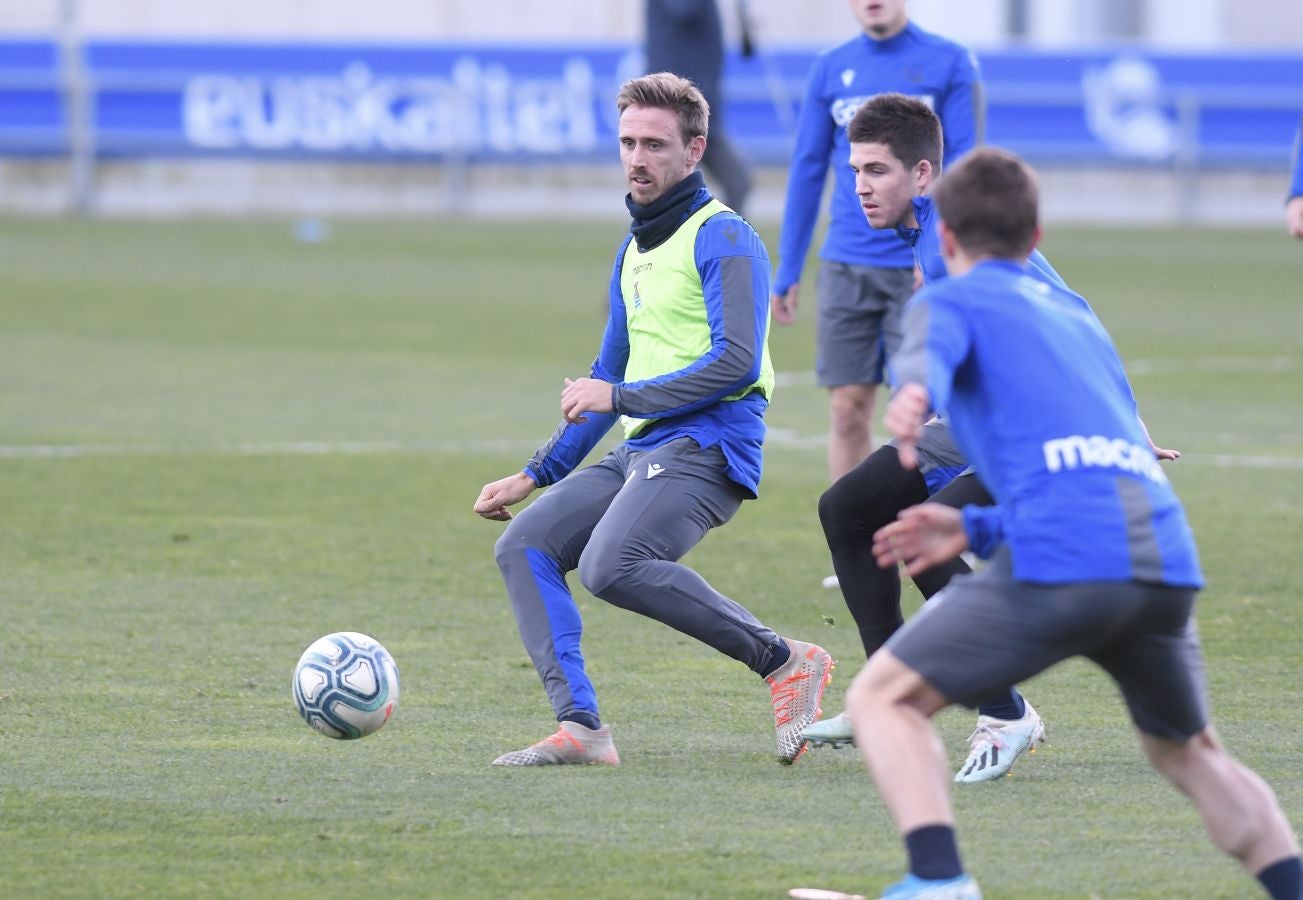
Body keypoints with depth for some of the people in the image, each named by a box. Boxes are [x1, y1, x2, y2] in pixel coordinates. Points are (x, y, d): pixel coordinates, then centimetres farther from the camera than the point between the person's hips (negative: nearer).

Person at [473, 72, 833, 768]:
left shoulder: (722, 238, -6)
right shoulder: (633, 251, 22)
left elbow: (735, 361, -18)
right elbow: (605, 380, 31)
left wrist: (623, 397, -13)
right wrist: (537, 474, 27)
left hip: (707, 446, -9)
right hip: (640, 451, 9)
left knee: (611, 566, -30)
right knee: (523, 545, -3)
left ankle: (784, 661, -19)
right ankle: (579, 728, -10)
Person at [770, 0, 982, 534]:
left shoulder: (949, 64, -1)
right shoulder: (830, 70, 8)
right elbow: (807, 170, 12)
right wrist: (787, 270, 9)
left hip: (920, 268, -3)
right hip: (846, 267, 3)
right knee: (848, 409, 1)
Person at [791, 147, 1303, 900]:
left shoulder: (951, 300, 15)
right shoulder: (1074, 313, 35)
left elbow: (930, 355, -11)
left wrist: (913, 397, -34)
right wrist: (976, 529, 38)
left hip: (1063, 559, -6)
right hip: (1168, 558, 6)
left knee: (882, 698, 5)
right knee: (1190, 751, 28)